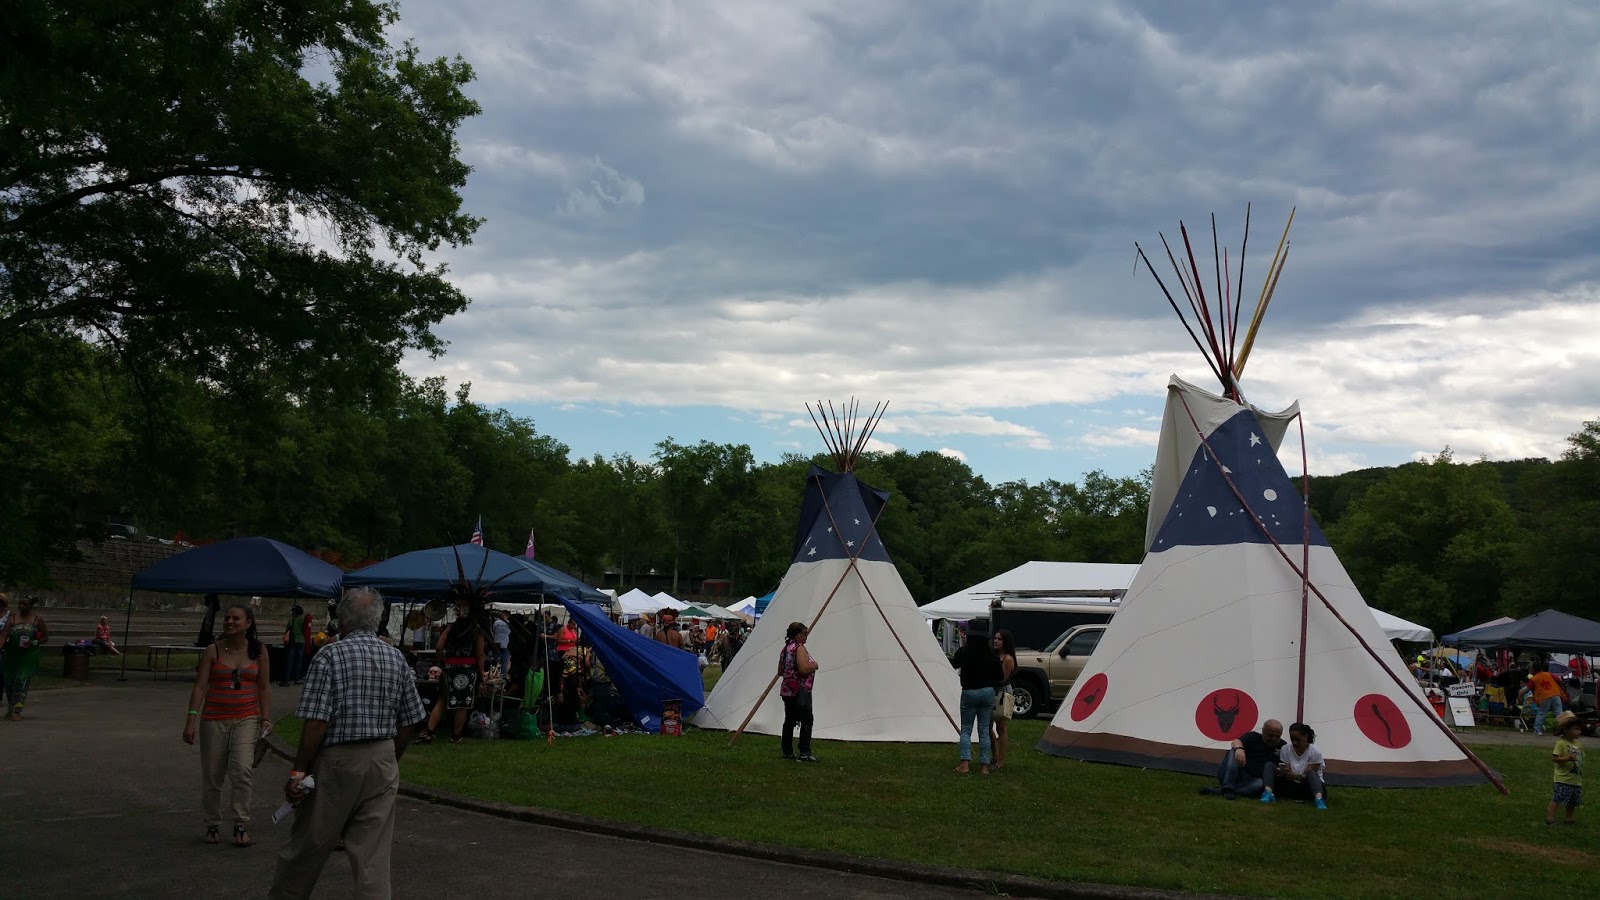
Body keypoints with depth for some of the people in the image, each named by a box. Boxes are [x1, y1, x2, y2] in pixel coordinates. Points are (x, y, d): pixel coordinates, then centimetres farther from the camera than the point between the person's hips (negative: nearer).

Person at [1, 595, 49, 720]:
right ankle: (10, 708, 28)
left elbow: (46, 638, 4)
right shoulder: (13, 618, 2)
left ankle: (16, 711, -9)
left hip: (29, 656, -2)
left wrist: (34, 642, -14)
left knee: (22, 681, -10)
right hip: (12, 655, 2)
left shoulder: (38, 619, 0)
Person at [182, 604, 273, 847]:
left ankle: (241, 826, -5)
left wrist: (266, 718, -2)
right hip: (214, 719, 1)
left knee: (242, 770, -16)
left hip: (247, 719, -1)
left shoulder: (258, 652, 3)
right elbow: (200, 686, -4)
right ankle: (212, 825, 25)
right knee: (212, 776, 8)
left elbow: (264, 688, 6)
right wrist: (191, 718, -12)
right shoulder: (213, 651, 0)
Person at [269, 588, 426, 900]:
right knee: (374, 853, 5)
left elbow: (316, 723, -16)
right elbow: (408, 723, 8)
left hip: (337, 760, -4)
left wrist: (298, 771, -9)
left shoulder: (330, 657, -11)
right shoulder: (396, 659, 4)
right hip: (382, 760, 4)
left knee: (307, 845, 12)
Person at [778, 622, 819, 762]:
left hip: (786, 691, 9)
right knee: (807, 721, -4)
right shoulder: (799, 648, -14)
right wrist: (814, 665, -7)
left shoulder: (785, 649, 14)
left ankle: (787, 752, 14)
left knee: (789, 720, 11)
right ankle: (804, 754, -7)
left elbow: (780, 672, 20)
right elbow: (804, 669, -25)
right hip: (801, 691, -9)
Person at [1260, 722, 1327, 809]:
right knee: (1270, 766, -13)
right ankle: (1268, 793, -40)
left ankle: (1319, 799, -64)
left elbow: (1309, 775, -17)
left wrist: (1296, 776, -37)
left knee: (1311, 773, -36)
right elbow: (1287, 772, -7)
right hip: (1292, 785, 3)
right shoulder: (1285, 749, -3)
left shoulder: (1315, 752, -11)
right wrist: (1283, 772, -32)